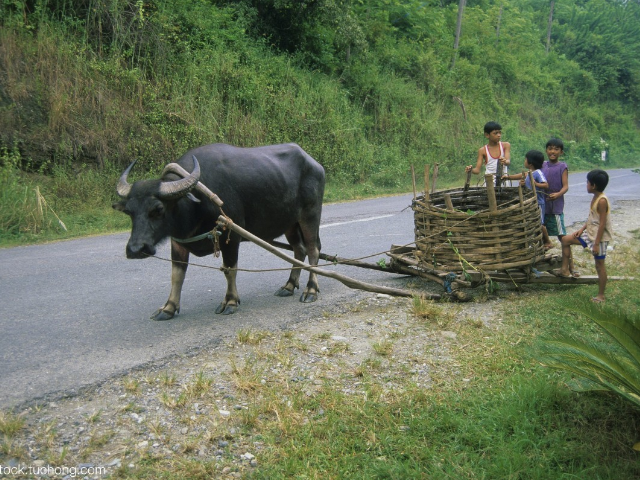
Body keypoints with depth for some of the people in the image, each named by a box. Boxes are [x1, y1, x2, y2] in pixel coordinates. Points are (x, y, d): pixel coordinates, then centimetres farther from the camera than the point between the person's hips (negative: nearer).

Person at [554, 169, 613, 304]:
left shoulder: (602, 201, -22)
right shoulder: (595, 198, 7)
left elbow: (602, 223, -23)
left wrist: (596, 243, -23)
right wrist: (581, 229, 8)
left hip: (599, 238, -10)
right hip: (589, 234, 10)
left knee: (599, 265, 0)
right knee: (566, 240, 12)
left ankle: (601, 295, 11)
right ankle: (565, 270, 20)